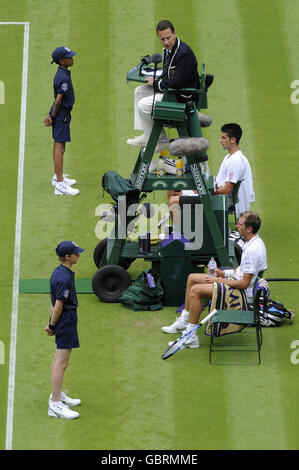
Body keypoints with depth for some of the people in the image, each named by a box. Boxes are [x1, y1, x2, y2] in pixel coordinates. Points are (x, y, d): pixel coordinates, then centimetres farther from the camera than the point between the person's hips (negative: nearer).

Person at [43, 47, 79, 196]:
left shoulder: (61, 74, 9)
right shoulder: (63, 78, -23)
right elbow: (58, 100, -22)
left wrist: (51, 115, 11)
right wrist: (53, 117, -12)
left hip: (59, 113, 10)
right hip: (62, 114, -10)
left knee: (58, 145, 20)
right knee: (60, 147, -9)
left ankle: (58, 177, 33)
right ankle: (59, 184, -9)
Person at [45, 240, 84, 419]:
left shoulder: (59, 272, 8)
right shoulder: (64, 278, -23)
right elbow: (58, 306, -21)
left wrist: (52, 325, 14)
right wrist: (52, 326, -8)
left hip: (63, 322, 10)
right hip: (66, 322, -10)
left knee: (59, 361, 21)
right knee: (61, 363, -8)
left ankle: (57, 395, 34)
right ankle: (55, 405, -7)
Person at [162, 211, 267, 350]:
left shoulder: (253, 250, -27)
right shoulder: (251, 242, 6)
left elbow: (244, 284, -25)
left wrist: (219, 280, -14)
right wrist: (223, 273, 7)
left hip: (244, 294, -11)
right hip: (236, 280, 11)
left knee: (196, 290, -22)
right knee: (192, 278, 14)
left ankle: (191, 337, -15)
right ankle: (183, 322, 23)